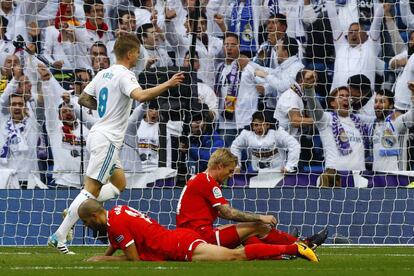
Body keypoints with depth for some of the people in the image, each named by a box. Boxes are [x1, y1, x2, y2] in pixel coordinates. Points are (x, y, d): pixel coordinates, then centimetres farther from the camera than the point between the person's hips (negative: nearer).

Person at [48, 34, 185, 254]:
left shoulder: (103, 74, 13)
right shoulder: (124, 76, -13)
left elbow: (83, 99, 20)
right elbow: (141, 96, -31)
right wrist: (168, 84, -28)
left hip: (96, 136, 9)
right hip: (107, 140, -9)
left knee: (119, 183, 18)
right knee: (92, 189, -9)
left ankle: (78, 209, 5)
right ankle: (59, 237, -12)